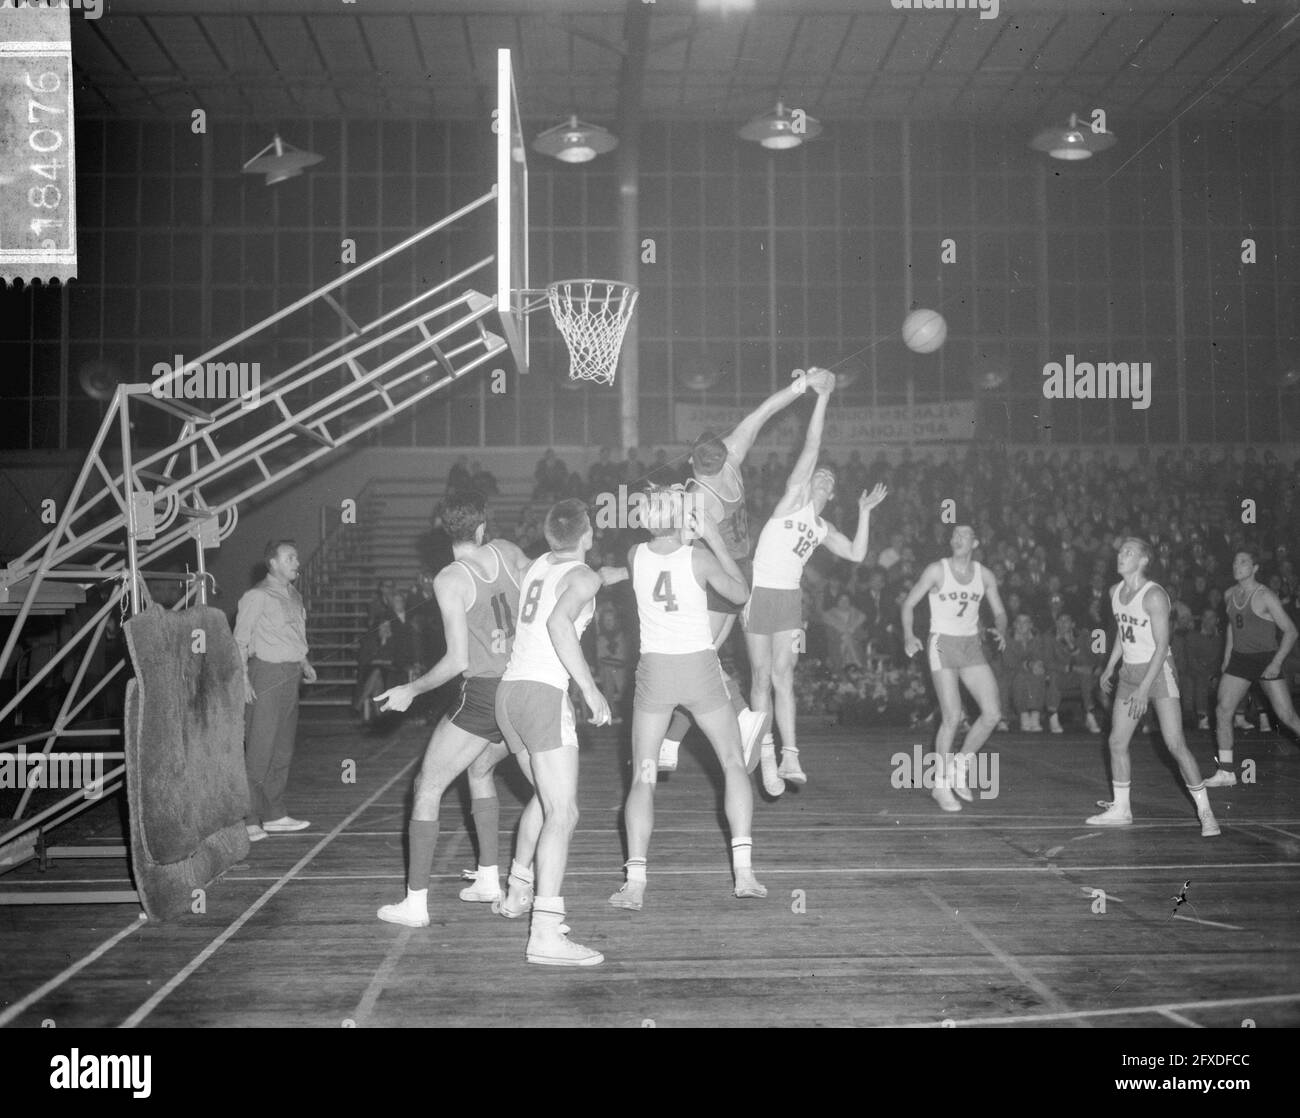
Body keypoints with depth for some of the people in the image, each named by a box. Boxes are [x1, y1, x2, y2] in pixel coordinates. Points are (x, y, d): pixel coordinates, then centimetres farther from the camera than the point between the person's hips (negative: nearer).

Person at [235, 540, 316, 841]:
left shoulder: (294, 597, 16)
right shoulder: (257, 596, -8)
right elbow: (240, 640, -10)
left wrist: (304, 663, 10)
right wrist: (244, 679, -18)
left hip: (290, 676, 8)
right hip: (266, 673, -8)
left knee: (283, 749, 12)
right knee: (259, 749, -8)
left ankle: (274, 815, 20)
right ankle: (248, 819, -4)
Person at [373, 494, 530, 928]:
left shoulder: (450, 580, -12)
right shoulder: (507, 552, 2)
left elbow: (458, 659, -15)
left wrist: (411, 690, -4)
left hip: (483, 695, -7)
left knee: (427, 788, 4)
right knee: (479, 772, 29)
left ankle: (415, 903, 3)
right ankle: (488, 880, 31)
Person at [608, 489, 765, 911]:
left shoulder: (634, 557, -4)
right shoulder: (699, 558, -11)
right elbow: (741, 593, 6)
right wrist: (716, 540, 7)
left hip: (654, 670, 1)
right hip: (701, 669, -1)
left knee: (642, 779, 6)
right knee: (734, 764, 14)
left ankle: (635, 882, -4)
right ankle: (743, 871, 7)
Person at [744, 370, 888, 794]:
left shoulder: (824, 529, 17)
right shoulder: (794, 497, 0)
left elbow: (857, 554, 11)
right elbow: (810, 449, -8)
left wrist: (864, 512, 11)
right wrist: (822, 397, -12)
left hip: (789, 599, 4)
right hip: (760, 594, -4)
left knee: (783, 676, -5)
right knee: (763, 677, 0)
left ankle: (789, 757, -9)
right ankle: (767, 757, 5)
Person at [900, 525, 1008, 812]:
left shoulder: (985, 575, 7)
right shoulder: (937, 570, -5)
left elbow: (999, 612, 13)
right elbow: (908, 603, -2)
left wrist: (1000, 632, -9)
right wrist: (908, 635, -18)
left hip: (972, 647, 5)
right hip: (943, 645, -5)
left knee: (992, 714, -6)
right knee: (952, 717, -13)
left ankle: (960, 768, 15)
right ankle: (941, 784, 2)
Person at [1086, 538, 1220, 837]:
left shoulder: (1154, 596, -17)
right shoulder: (1115, 591, 7)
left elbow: (1162, 646, -19)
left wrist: (1144, 688, -23)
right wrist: (1109, 668, 16)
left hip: (1158, 671, -7)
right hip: (1129, 672, 7)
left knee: (1175, 745, -11)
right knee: (1117, 742, 5)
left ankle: (1205, 812, -3)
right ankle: (1120, 809, 17)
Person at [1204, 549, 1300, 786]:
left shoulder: (1265, 597, -12)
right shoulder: (1229, 596, 8)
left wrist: (1277, 662, -19)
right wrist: (1227, 658, 18)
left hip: (1266, 659, -6)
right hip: (1239, 658, 6)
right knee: (1222, 711, -4)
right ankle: (1226, 772, 2)